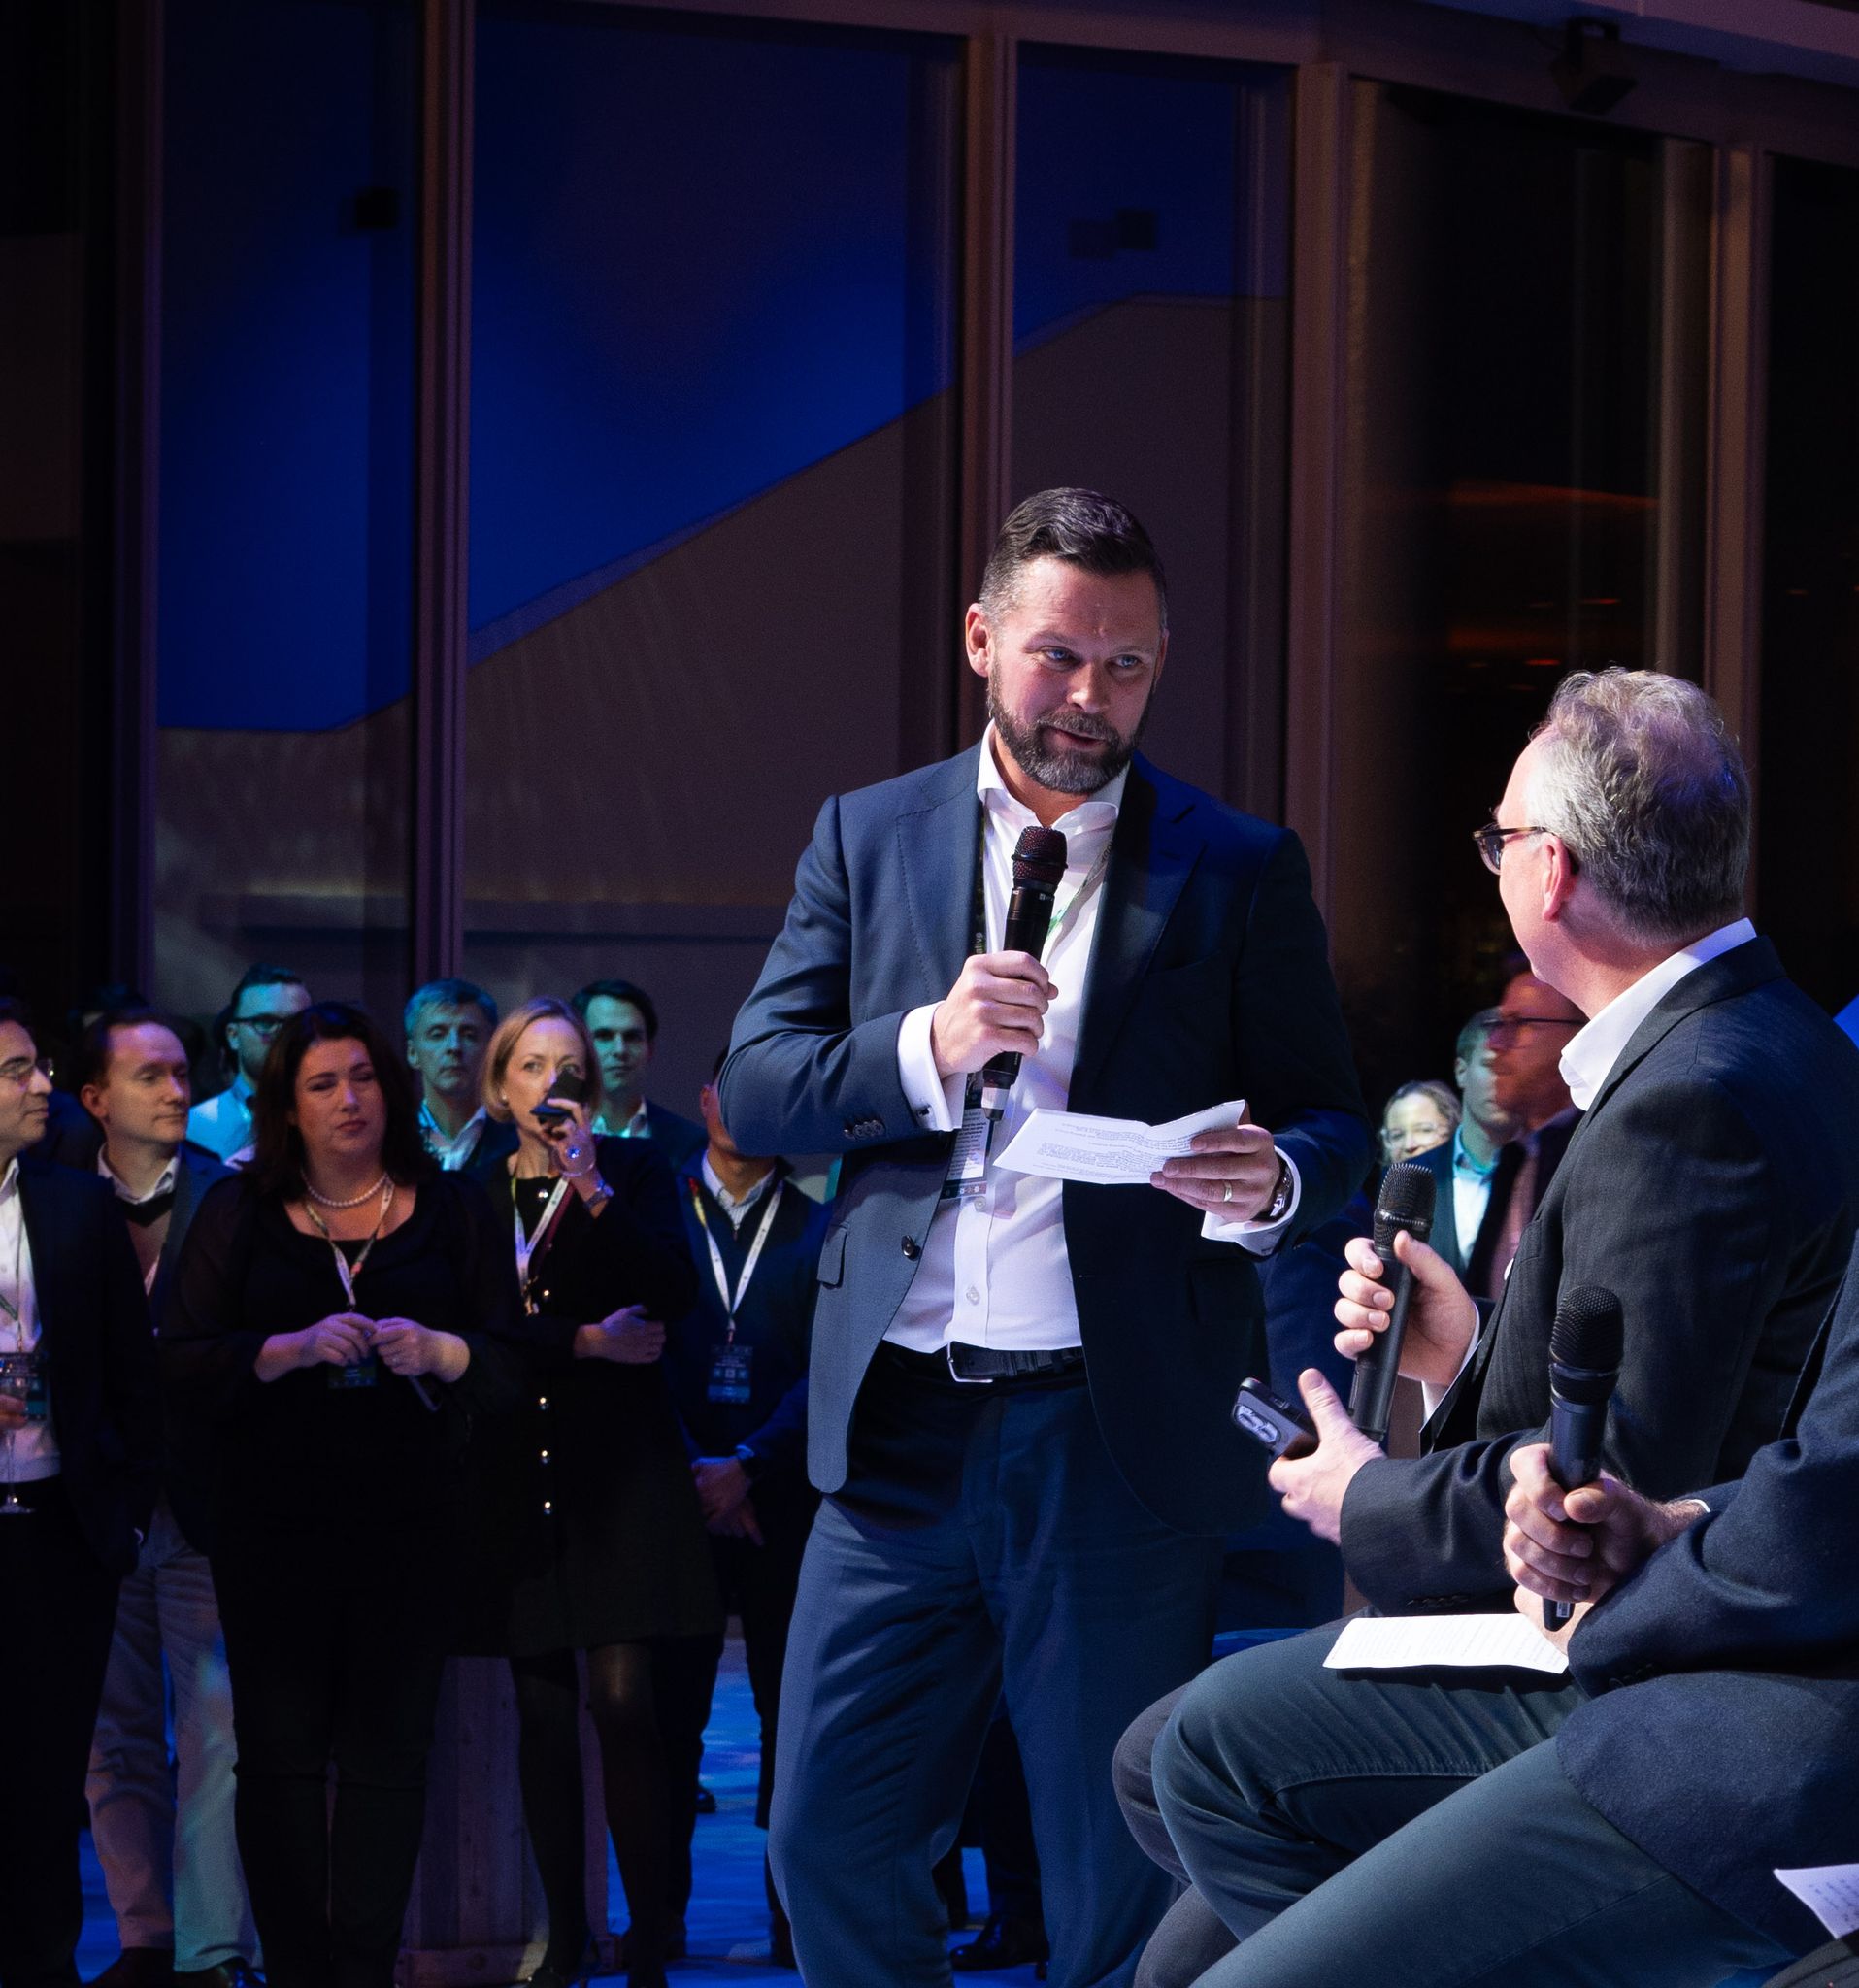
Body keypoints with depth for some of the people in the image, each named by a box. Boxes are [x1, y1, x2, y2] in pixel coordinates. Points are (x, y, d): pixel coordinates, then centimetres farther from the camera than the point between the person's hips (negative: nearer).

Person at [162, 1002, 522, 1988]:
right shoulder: (237, 1212, 9)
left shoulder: (454, 1210, 10)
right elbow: (183, 1362, 0)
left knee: (388, 1749, -2)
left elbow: (509, 1368, 7)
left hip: (410, 1524, 0)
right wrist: (294, 1347, -14)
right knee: (280, 1748, -3)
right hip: (272, 1524, 0)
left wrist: (437, 1351, -13)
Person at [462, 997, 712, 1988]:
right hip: (518, 1470, 3)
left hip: (621, 1463, -2)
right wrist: (586, 1340, -8)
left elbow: (676, 1295, -8)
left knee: (623, 1702, -12)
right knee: (543, 1712, 4)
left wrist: (593, 1189, -15)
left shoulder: (635, 1169, 6)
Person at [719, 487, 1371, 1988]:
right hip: (898, 1431, 2)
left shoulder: (1240, 872, 4)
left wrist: (1274, 1180, -19)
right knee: (832, 1836, 3)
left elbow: (1333, 1125, 5)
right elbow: (756, 1090, 5)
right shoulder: (868, 838, 10)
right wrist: (925, 1051, -14)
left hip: (1124, 1437, -2)